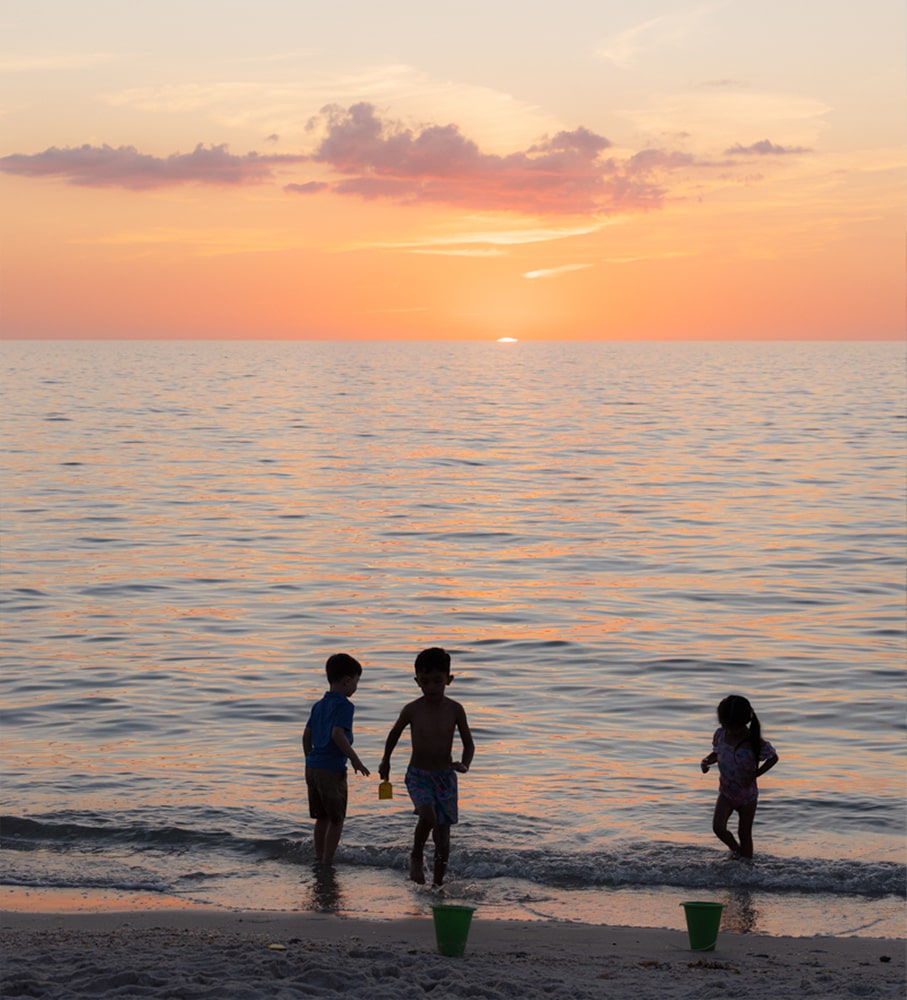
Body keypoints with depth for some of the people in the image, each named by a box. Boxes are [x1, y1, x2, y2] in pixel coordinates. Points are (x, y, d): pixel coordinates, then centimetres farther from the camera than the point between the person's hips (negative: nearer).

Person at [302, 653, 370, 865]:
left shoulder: (319, 705, 13)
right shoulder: (344, 706, -12)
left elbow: (307, 735, 16)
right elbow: (337, 734, -25)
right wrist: (355, 760, -18)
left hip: (313, 766, 8)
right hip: (332, 768, -8)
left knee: (322, 817, 19)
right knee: (336, 819, 4)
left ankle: (319, 856, 25)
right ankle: (327, 860, 4)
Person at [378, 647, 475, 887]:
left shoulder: (455, 709, -6)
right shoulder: (412, 710, -8)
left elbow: (468, 743, 4)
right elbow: (394, 734, 12)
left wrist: (464, 764, -16)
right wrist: (385, 762, 22)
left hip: (445, 776, 2)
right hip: (418, 775, -2)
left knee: (443, 831, 3)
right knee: (427, 816, -27)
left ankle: (438, 883, 17)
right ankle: (416, 857, -1)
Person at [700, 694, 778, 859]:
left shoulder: (754, 743, -24)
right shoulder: (720, 734, -12)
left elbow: (773, 758, -9)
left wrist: (755, 775, -19)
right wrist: (706, 761, -15)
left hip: (747, 794, -3)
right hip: (726, 791, 3)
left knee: (745, 833, 9)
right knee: (718, 828, -13)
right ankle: (736, 850, 15)